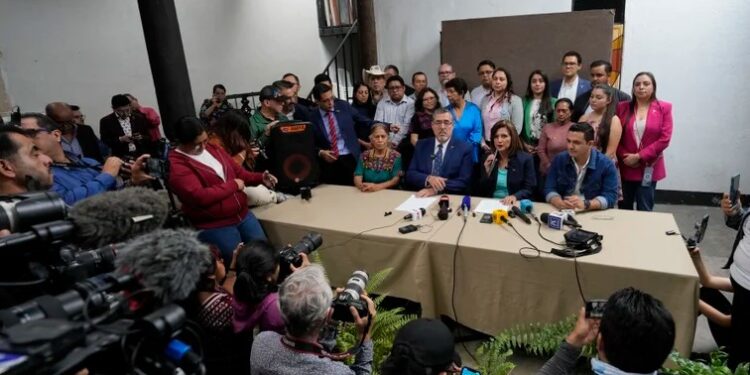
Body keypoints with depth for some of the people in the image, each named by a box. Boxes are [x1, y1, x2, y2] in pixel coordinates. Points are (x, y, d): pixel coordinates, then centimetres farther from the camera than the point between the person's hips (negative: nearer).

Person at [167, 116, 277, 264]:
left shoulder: (212, 148, 9)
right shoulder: (175, 166, -14)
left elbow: (238, 172, 16)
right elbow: (200, 197, -25)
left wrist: (260, 178, -2)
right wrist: (233, 185, -15)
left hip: (243, 214, 7)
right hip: (213, 225, -7)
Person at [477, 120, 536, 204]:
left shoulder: (526, 159, 1)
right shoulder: (488, 159, 9)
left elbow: (529, 189, -4)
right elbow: (482, 192, 7)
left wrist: (515, 196, -24)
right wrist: (487, 171, -7)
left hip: (514, 205, -2)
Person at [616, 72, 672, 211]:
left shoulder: (664, 108, 0)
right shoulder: (622, 107, 5)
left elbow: (664, 139, -7)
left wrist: (639, 156, -12)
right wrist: (624, 156, -10)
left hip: (649, 168, -2)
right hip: (625, 167, 2)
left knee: (644, 210, 0)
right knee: (624, 209, 10)